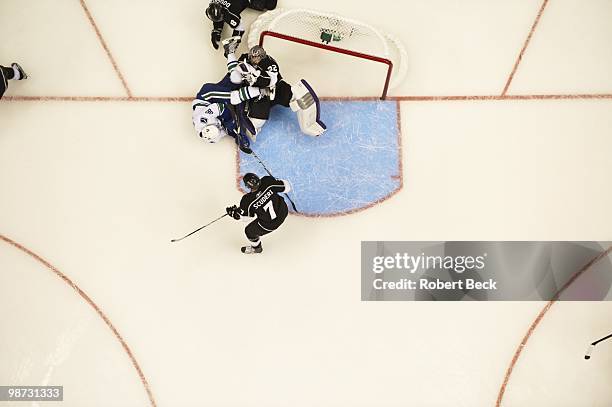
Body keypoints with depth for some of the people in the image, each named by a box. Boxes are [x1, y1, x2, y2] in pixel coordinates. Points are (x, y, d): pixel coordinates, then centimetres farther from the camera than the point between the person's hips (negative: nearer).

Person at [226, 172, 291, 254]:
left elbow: (247, 216, -7)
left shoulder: (248, 201, -28)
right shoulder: (268, 182, -25)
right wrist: (277, 182, 8)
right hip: (283, 212, 4)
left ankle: (256, 248, 50)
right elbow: (286, 187, -11)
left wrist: (233, 213, 6)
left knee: (250, 231, 21)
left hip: (269, 224, -4)